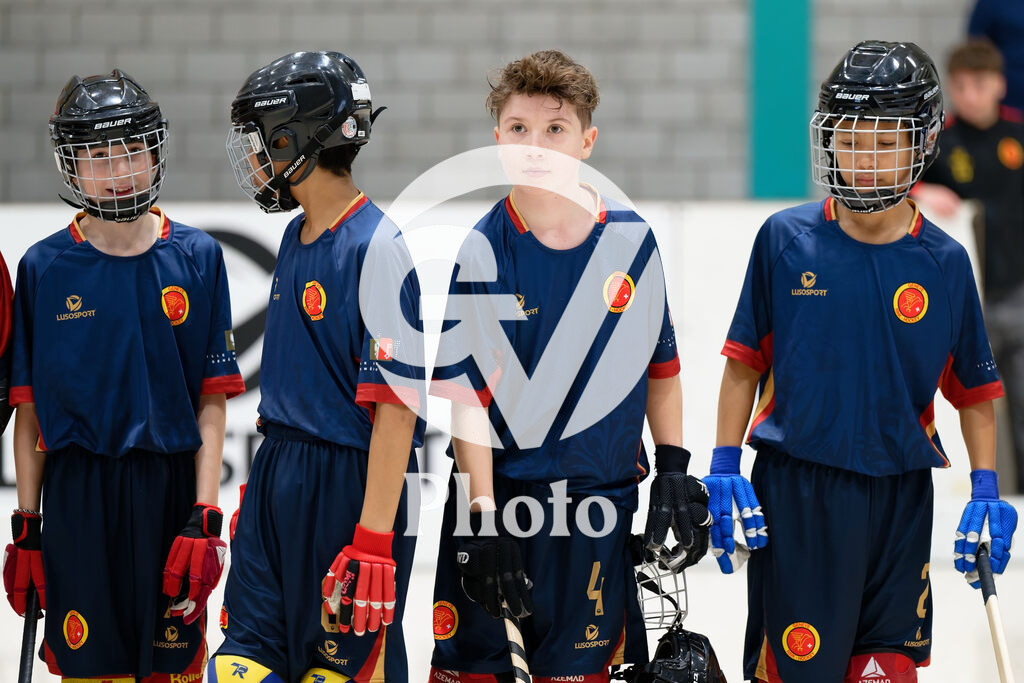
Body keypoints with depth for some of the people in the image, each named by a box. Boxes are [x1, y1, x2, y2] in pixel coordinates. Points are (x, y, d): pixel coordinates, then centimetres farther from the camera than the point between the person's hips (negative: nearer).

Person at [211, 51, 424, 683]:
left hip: (350, 483, -8)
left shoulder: (375, 250, -17)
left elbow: (396, 408, -21)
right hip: (279, 477, 8)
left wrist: (373, 541, -24)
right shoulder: (297, 236, 12)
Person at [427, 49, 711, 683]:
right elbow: (465, 394, -10)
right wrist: (483, 517, -15)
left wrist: (675, 471, 7)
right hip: (495, 488, -2)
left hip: (599, 504, 2)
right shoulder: (478, 253, -7)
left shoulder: (631, 239, 0)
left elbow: (660, 361, 12)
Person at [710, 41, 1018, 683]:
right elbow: (745, 362, 5)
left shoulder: (944, 262, 2)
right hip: (795, 492, -1)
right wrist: (724, 469, -1)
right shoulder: (787, 239, -1)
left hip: (900, 502, 1)